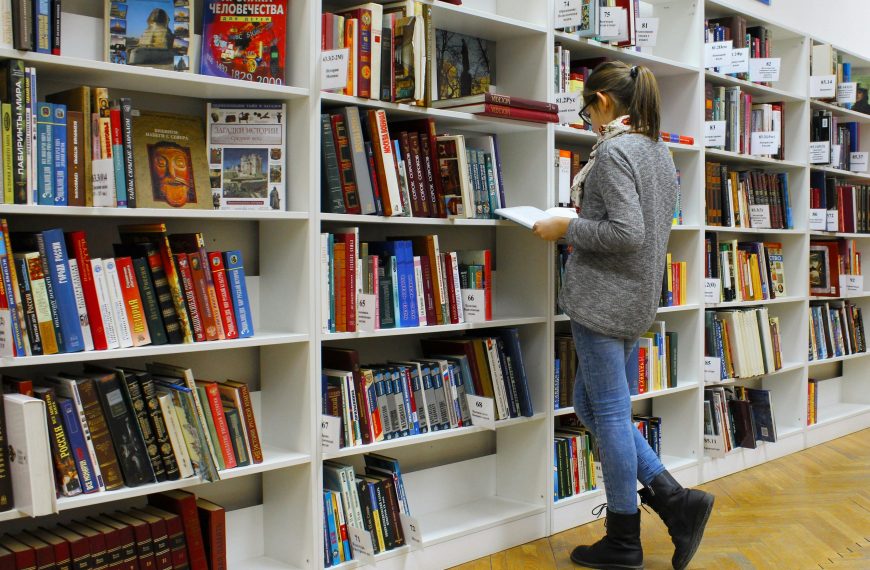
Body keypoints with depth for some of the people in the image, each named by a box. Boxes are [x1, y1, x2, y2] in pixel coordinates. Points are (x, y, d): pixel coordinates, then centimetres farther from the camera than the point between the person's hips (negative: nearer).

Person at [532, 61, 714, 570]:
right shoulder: (660, 151, 14)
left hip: (604, 296, -10)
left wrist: (567, 229, -11)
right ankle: (676, 500, 13)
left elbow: (627, 233, -23)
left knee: (609, 413, 0)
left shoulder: (612, 150, -15)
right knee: (591, 404, 17)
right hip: (640, 298, 10)